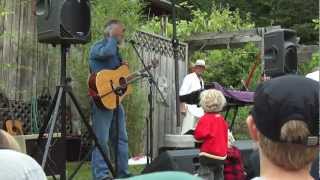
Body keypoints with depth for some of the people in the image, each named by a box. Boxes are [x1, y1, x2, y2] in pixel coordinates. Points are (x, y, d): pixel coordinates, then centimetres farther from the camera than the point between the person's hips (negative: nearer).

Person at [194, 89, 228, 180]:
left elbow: (199, 135, -20)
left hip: (209, 154, -8)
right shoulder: (222, 119, 9)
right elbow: (225, 136, 17)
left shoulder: (205, 119, -14)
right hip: (221, 155, 8)